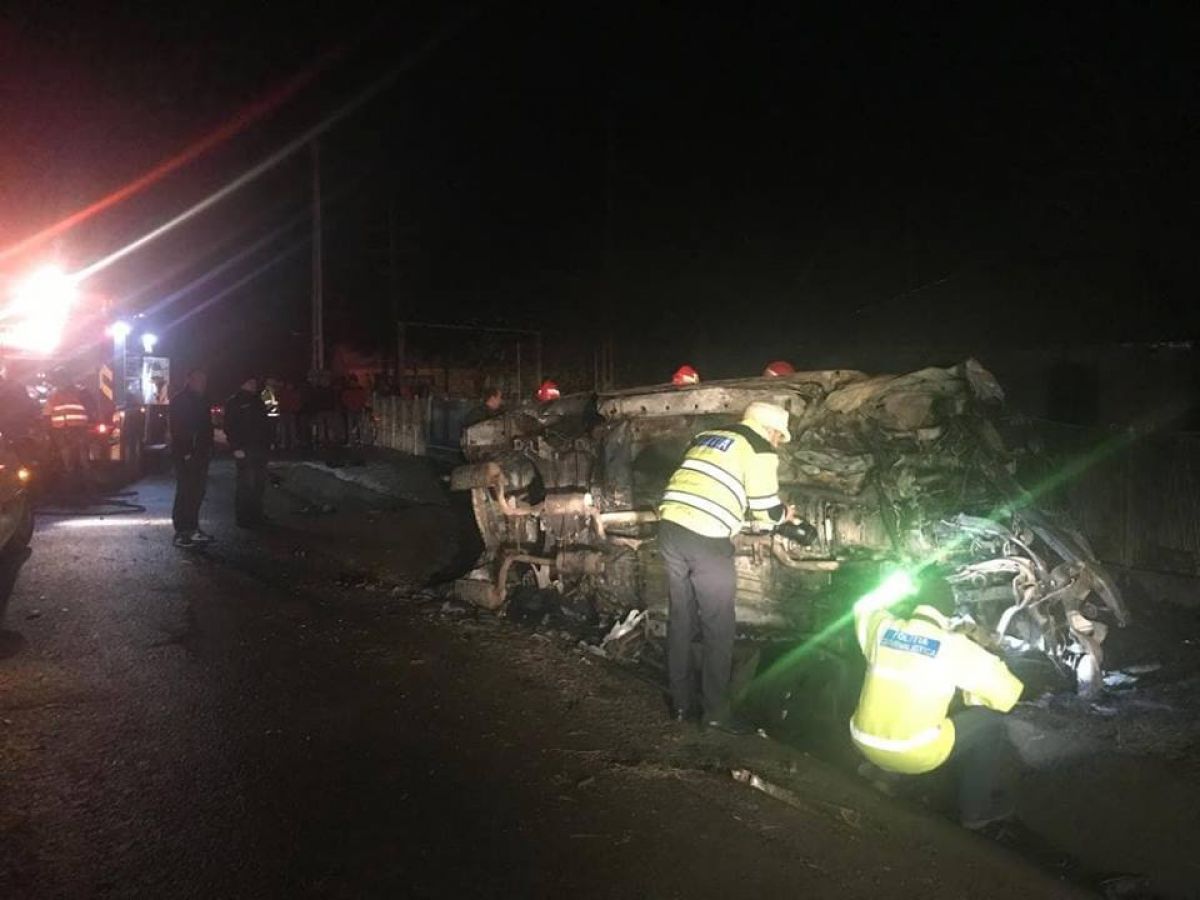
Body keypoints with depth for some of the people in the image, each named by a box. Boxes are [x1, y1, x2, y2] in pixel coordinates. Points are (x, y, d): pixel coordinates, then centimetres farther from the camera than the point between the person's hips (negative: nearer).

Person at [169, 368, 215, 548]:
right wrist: (185, 452, -19)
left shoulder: (202, 401, 17)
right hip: (186, 455, -8)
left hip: (200, 454, 8)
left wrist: (208, 450, 10)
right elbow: (176, 429, -13)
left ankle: (192, 529, 17)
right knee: (185, 492, -7)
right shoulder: (179, 401, -6)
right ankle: (181, 533, -4)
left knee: (197, 492, 10)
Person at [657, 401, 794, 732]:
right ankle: (716, 711, 12)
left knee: (680, 619, 16)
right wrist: (784, 514, 22)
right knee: (718, 628, 5)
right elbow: (766, 509, 0)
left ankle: (680, 702, 25)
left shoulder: (706, 437, 21)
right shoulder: (760, 450, 0)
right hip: (706, 539, -7)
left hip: (671, 525, 7)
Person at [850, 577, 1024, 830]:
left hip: (865, 744, 5)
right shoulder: (954, 645, -11)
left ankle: (888, 772, 37)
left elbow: (864, 606, 24)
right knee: (990, 721, 11)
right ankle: (975, 810, 22)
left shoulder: (881, 626, -1)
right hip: (915, 755, -5)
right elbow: (1008, 693, -4)